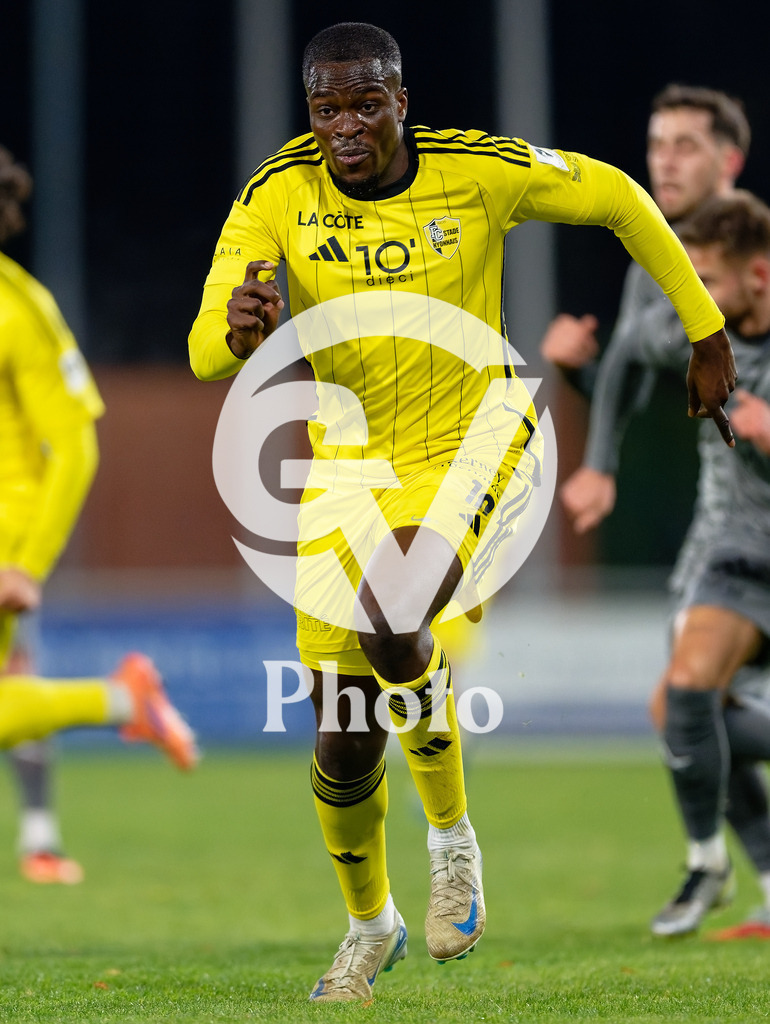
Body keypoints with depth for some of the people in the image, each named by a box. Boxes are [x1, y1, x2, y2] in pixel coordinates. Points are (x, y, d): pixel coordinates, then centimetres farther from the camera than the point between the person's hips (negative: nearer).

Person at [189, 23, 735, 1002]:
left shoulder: (476, 171, -16)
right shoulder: (277, 195, -14)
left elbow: (616, 199, 0)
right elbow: (204, 353, -21)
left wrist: (705, 332, 6)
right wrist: (240, 331, -45)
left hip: (473, 439, -3)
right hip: (352, 460, 3)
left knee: (391, 620, -32)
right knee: (344, 744, 3)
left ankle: (453, 842, -7)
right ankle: (368, 926, 32)